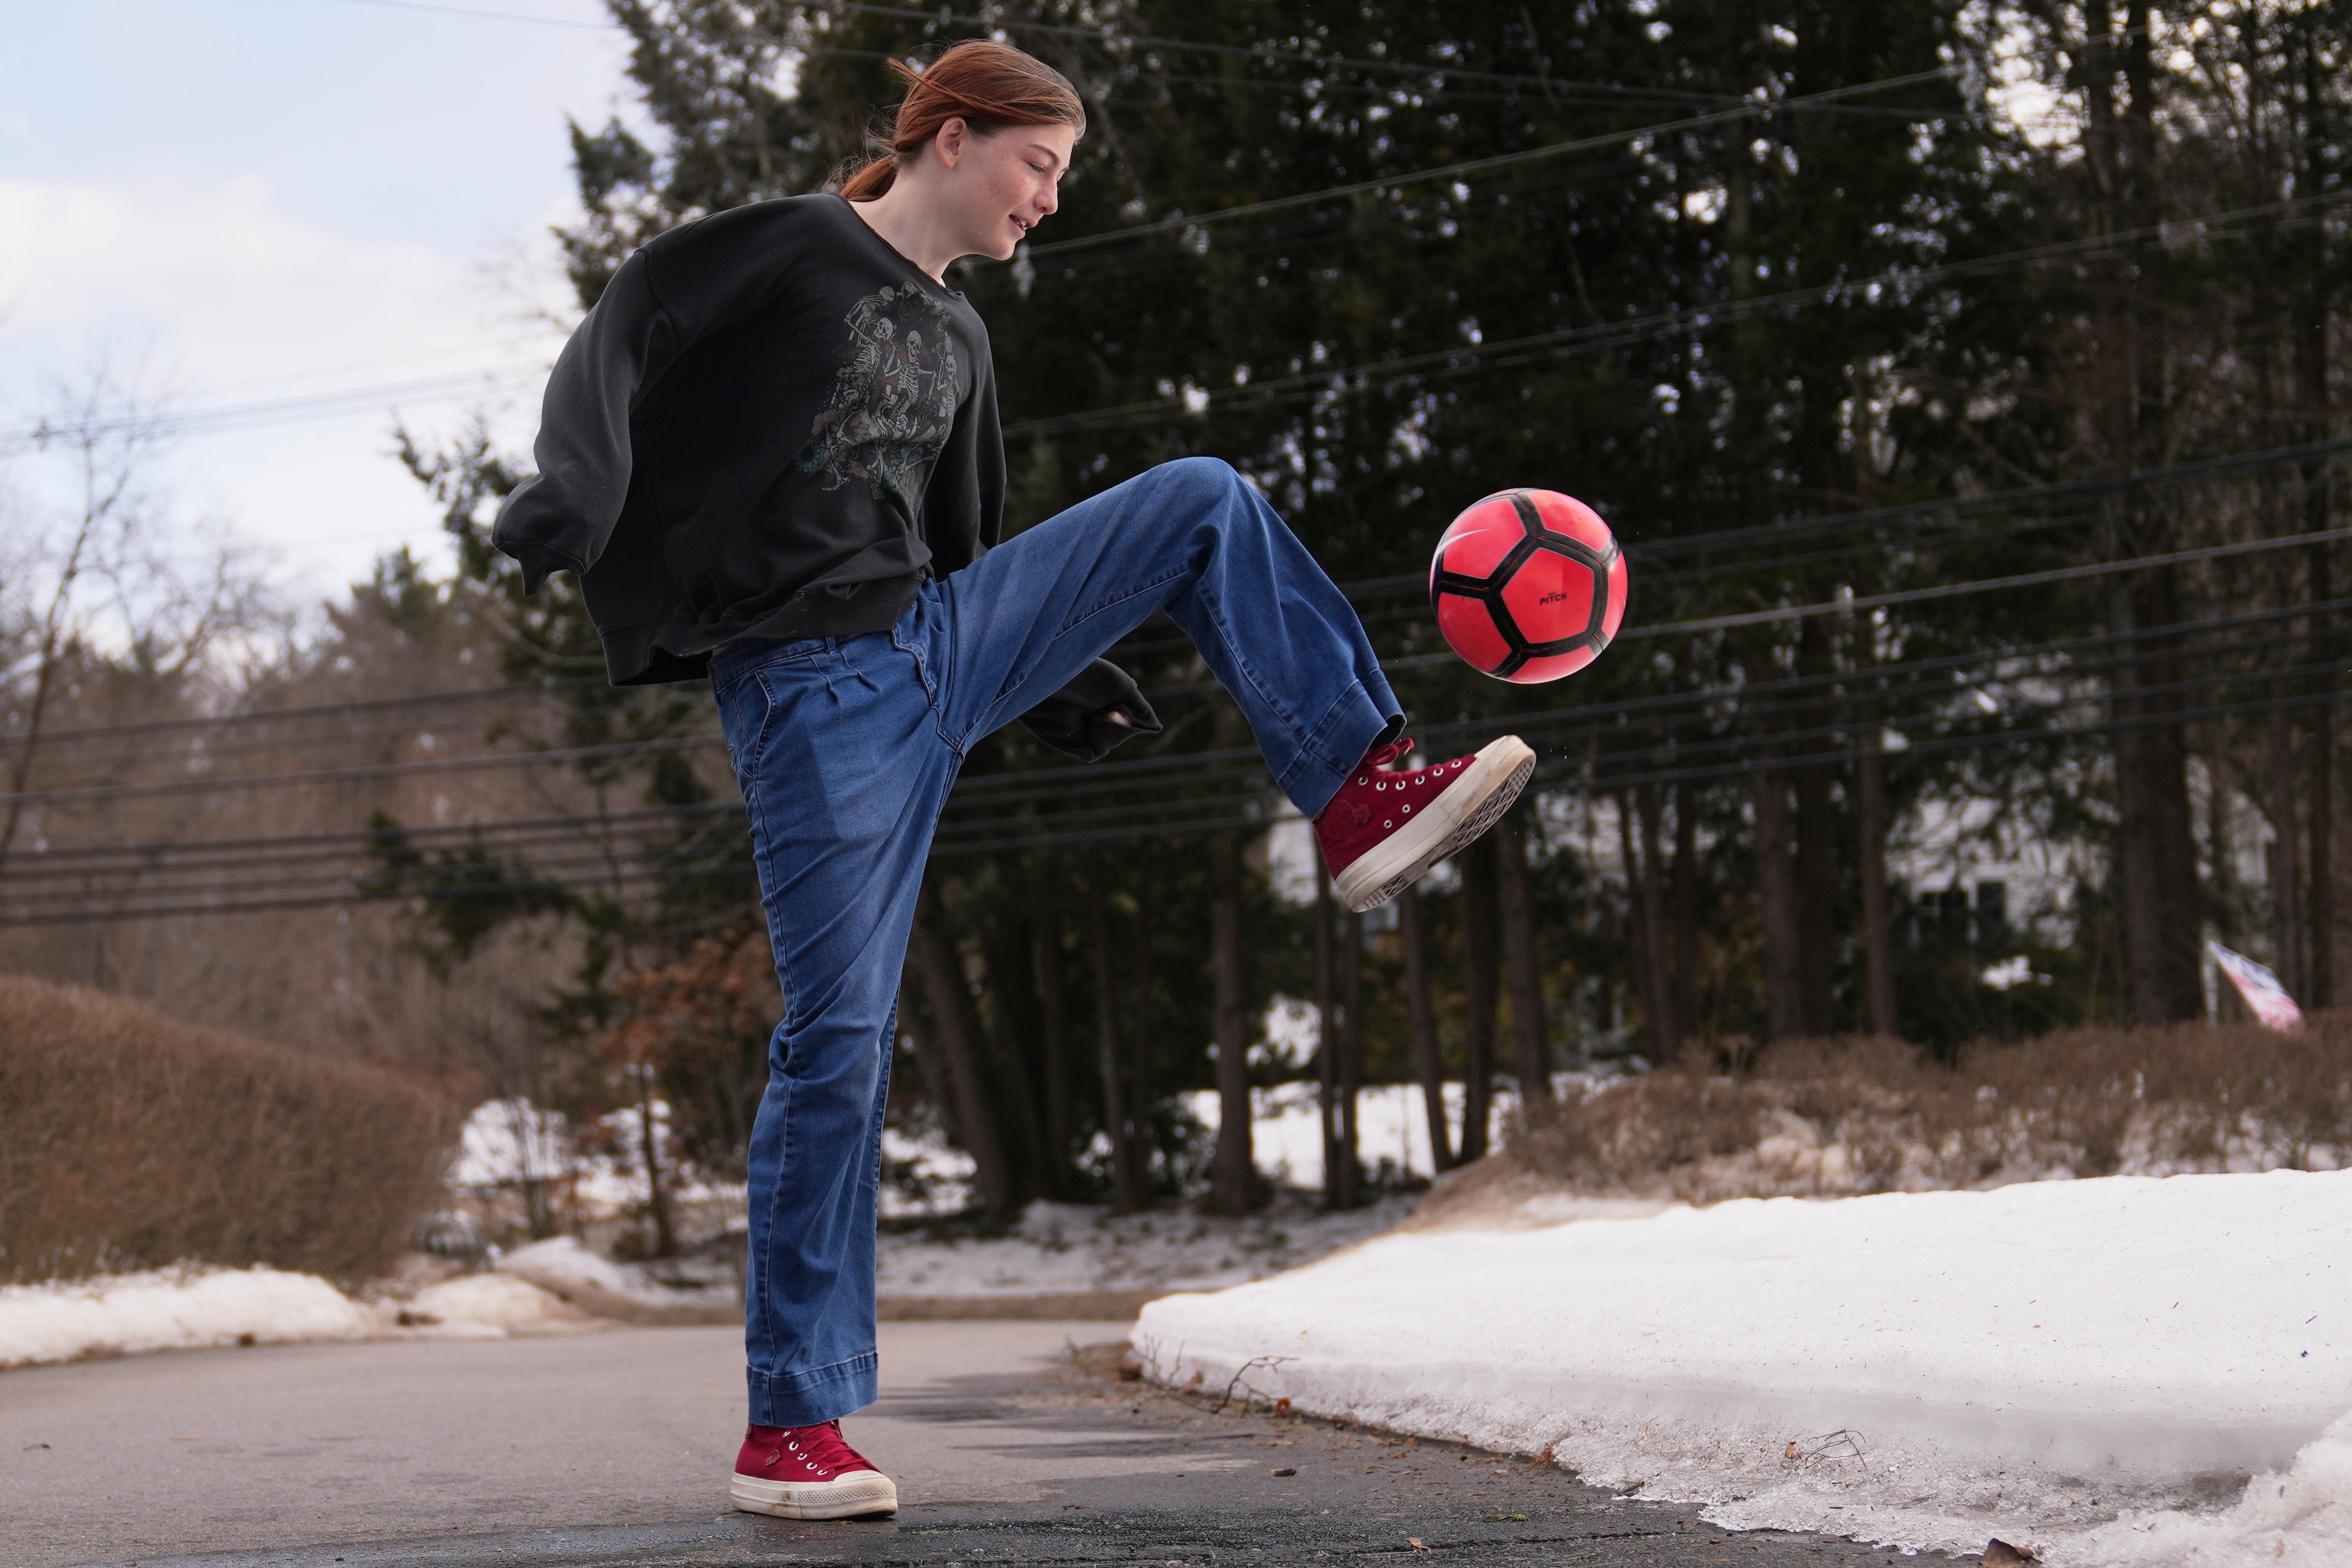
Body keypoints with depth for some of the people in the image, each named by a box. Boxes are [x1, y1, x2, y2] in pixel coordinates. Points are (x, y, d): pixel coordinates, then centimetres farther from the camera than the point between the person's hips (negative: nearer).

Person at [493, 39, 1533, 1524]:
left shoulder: (956, 339, 19)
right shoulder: (793, 246, -2)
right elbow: (620, 340, -12)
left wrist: (1052, 676, 25)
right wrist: (579, 479, -30)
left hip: (939, 649, 7)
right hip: (819, 691, -7)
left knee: (1204, 501, 0)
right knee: (841, 1037, -10)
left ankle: (1367, 795, -11)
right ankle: (793, 1427, -3)